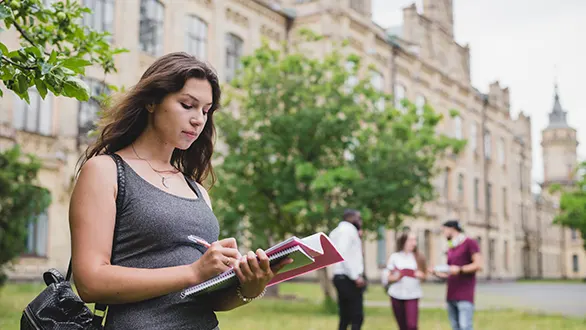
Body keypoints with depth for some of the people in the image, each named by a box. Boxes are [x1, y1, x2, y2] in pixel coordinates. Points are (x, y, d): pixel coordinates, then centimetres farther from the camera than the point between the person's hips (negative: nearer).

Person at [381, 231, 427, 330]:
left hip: (412, 295, -1)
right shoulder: (394, 257, 1)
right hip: (396, 296, 1)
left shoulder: (418, 258, 4)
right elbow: (387, 277, 3)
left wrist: (421, 276, -12)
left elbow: (423, 277, 10)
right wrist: (395, 277, -17)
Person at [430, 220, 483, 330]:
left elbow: (478, 265, -10)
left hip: (465, 296, -7)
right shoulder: (451, 249, 20)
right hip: (451, 296, 7)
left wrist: (460, 269, -18)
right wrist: (436, 272, 9)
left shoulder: (469, 243, -1)